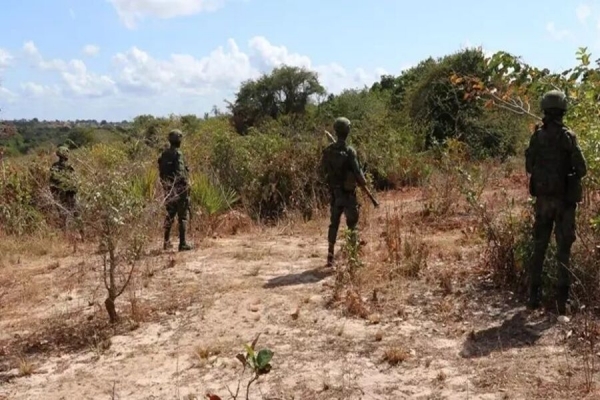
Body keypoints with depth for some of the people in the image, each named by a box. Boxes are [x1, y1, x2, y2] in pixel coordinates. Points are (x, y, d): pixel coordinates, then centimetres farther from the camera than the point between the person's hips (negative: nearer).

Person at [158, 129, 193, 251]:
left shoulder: (163, 154, 7)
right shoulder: (177, 154, -15)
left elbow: (161, 171, 11)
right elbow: (181, 173, -20)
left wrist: (165, 184, 17)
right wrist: (186, 187, -15)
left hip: (168, 189, 7)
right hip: (179, 188, -7)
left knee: (169, 214, 17)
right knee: (182, 216, 0)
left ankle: (166, 241, 20)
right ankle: (182, 243, 1)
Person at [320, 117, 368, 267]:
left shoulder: (327, 151, 0)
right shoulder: (350, 151, -17)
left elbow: (323, 170, 7)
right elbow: (357, 171, -14)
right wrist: (363, 182, 5)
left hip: (334, 192, 5)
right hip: (348, 192, -5)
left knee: (333, 224, 13)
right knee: (352, 224, 4)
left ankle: (330, 256, 16)